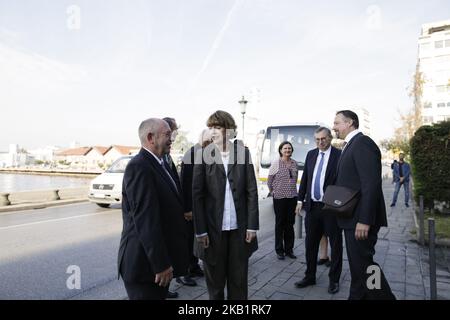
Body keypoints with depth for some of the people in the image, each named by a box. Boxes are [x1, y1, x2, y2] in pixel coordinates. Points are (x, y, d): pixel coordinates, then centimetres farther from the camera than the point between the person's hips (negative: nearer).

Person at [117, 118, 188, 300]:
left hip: (160, 257, 9)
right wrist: (161, 264, -22)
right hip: (145, 262, -9)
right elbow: (146, 221, -24)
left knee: (160, 296, 21)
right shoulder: (139, 167, -20)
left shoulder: (159, 164, 9)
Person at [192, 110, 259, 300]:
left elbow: (251, 191, 1)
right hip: (213, 227, 0)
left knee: (239, 277, 12)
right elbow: (197, 194, -3)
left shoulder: (243, 152, 1)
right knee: (214, 278, 13)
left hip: (239, 227, 1)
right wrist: (200, 230, -7)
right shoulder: (203, 154, -1)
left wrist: (252, 225, -3)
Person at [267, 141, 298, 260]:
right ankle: (279, 250, 17)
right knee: (280, 223, 5)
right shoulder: (276, 163, -6)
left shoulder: (294, 163, 5)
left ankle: (289, 249, 22)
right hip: (279, 197, -4)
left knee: (290, 223, 10)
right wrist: (272, 191, 8)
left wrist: (292, 189, 15)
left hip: (292, 197, 4)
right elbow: (269, 180, 1)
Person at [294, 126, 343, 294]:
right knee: (310, 244, 13)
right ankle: (310, 277, 29)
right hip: (312, 206, 5)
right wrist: (300, 200, 10)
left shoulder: (339, 155, -7)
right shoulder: (311, 154, 9)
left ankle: (334, 279, 24)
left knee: (335, 244, 8)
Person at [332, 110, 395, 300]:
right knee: (357, 263, 17)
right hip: (351, 217, 10)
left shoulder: (362, 143, -14)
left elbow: (371, 184, -22)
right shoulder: (350, 145, 16)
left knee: (362, 264, -2)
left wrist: (364, 220, -25)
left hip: (360, 218, -10)